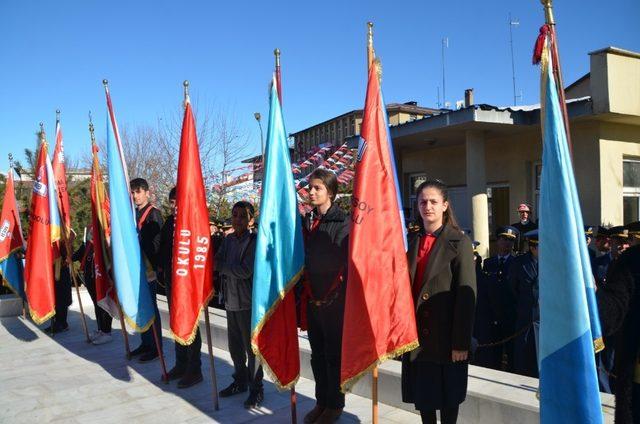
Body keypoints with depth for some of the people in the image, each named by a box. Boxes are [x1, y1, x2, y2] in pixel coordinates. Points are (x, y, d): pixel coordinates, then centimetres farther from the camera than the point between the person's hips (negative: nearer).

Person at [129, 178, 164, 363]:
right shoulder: (134, 213, 13)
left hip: (148, 269, -7)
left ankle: (156, 347, 9)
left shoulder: (153, 213, -8)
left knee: (150, 308, -1)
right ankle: (145, 343, 25)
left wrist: (153, 266, -17)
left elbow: (155, 243, -13)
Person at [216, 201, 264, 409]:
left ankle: (256, 389, 15)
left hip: (248, 302, -6)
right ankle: (240, 381, 34)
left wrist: (222, 266, -8)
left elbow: (246, 270, -18)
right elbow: (217, 262, 5)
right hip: (231, 300, 6)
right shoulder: (228, 239, 9)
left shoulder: (254, 241, -10)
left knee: (251, 347, 2)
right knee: (235, 345, 17)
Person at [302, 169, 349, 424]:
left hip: (335, 299, -6)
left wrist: (332, 295, -14)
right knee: (317, 353, 14)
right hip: (311, 298, 6)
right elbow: (304, 259, 12)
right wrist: (306, 293, 8)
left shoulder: (342, 223, -10)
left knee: (334, 353, 6)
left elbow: (346, 261, -13)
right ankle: (321, 401, 29)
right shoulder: (307, 221, 9)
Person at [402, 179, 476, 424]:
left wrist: (461, 342, -15)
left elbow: (467, 295, -11)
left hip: (445, 336, -4)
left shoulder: (459, 242, -8)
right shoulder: (412, 241, 7)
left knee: (449, 398, 10)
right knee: (422, 394, 14)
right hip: (416, 333, 5)